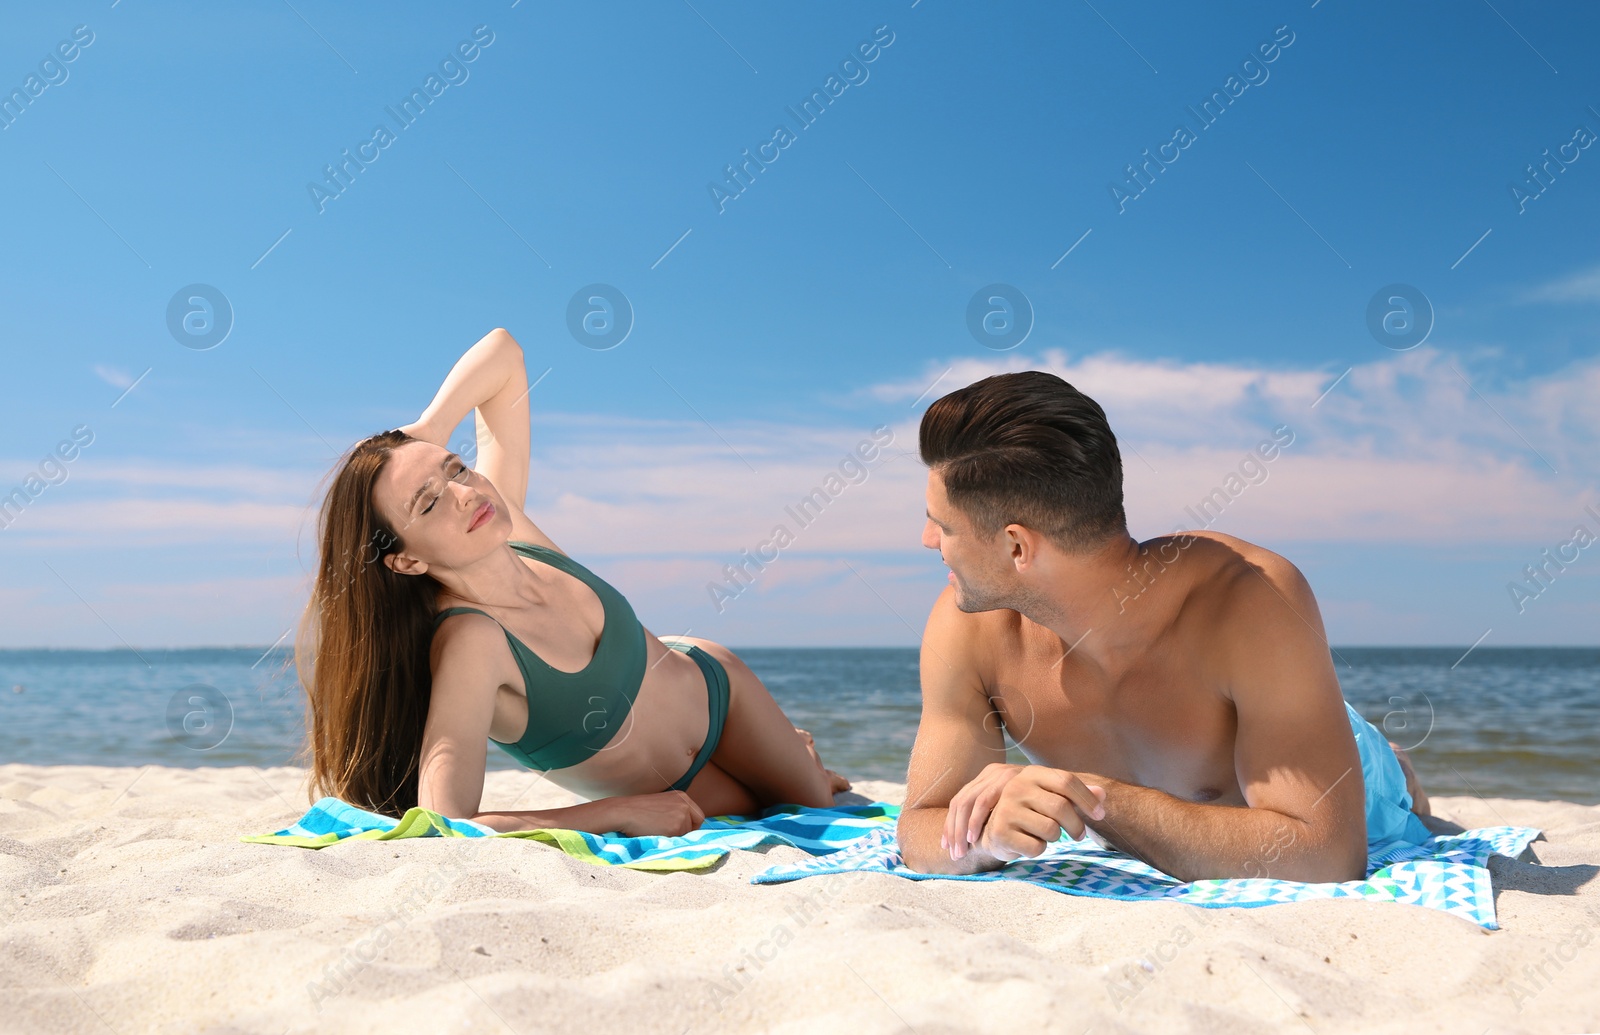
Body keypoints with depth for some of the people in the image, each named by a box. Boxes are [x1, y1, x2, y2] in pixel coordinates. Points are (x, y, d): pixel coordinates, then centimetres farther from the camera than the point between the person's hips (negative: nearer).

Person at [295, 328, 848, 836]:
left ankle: (788, 752, 56)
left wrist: (425, 433, -31)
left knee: (816, 805, 24)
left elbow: (502, 351, -13)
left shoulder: (503, 513, -22)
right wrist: (626, 814, -37)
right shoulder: (468, 641, -40)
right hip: (662, 797, -4)